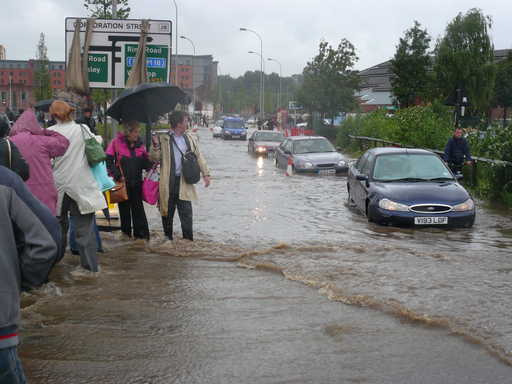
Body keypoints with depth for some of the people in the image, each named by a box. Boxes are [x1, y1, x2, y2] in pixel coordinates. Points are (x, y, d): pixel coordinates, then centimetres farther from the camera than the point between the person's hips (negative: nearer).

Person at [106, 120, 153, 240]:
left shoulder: (140, 144, 5)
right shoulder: (116, 143, -7)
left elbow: (145, 163, 8)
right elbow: (109, 162, -8)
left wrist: (152, 163, -13)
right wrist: (117, 175, -18)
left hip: (136, 183, 2)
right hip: (122, 183, -2)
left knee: (138, 208, 2)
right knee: (124, 209, 9)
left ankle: (141, 234, 3)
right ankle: (126, 234, 20)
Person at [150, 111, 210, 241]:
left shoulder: (190, 138, 12)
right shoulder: (162, 138, 2)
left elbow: (199, 157, 14)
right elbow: (155, 158, 1)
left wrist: (205, 174, 6)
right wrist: (155, 145, -16)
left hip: (184, 181, 1)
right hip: (167, 182, -1)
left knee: (186, 213, -4)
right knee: (167, 213, 8)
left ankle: (188, 240, 0)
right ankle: (168, 239, 21)